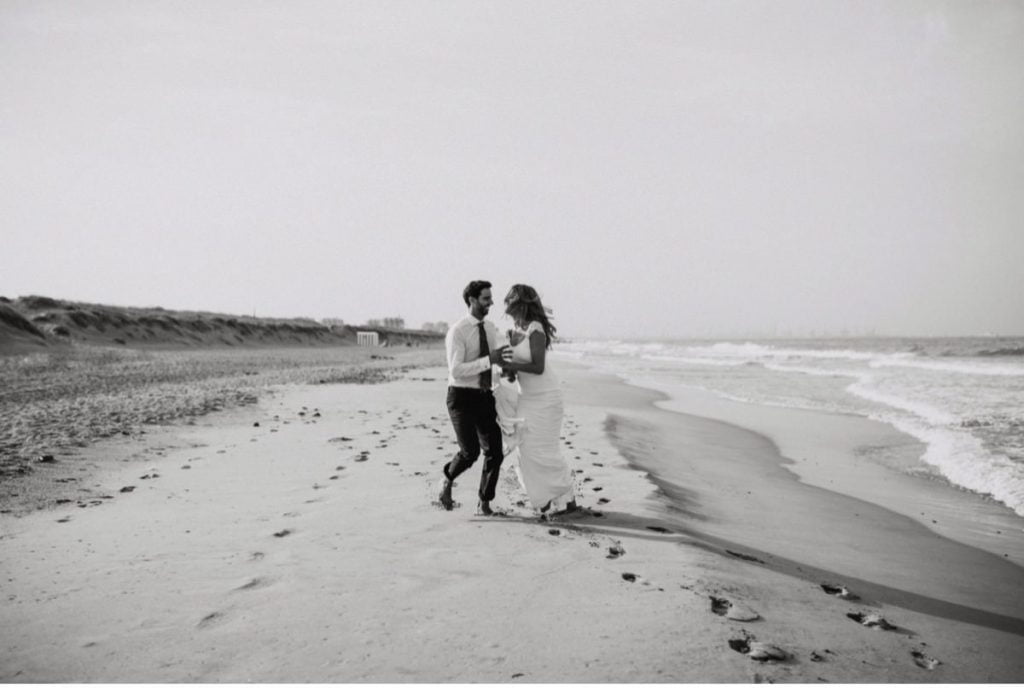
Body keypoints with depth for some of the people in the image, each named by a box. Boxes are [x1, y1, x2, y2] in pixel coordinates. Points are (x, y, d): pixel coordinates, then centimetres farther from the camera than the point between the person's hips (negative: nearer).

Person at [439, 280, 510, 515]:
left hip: (485, 397, 6)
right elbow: (456, 371, -24)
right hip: (462, 397, -6)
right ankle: (447, 482, 17)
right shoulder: (457, 331, -15)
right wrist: (490, 360, -29)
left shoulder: (491, 328, 7)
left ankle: (485, 502, 17)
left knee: (494, 452, -2)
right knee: (470, 452, -16)